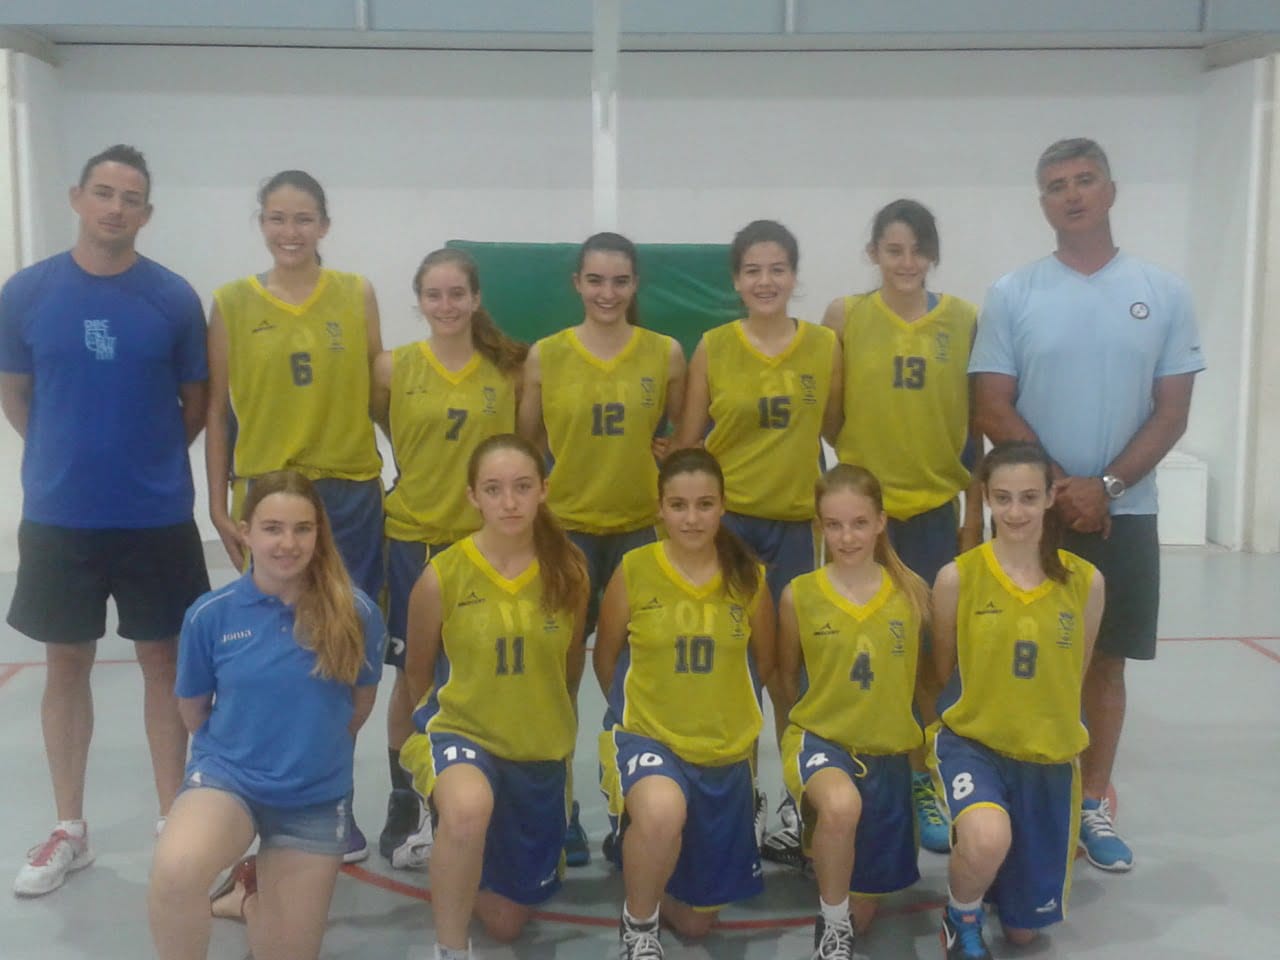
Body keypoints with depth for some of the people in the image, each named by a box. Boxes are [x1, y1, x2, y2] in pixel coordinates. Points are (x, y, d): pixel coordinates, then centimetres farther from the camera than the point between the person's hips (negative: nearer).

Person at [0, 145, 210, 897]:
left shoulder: (174, 297, -5)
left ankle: (173, 821, 23)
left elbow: (198, 402, 5)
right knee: (66, 666, 11)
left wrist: (151, 457, 6)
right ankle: (70, 830, 26)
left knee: (164, 663, 9)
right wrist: (68, 456, 8)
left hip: (158, 517, -1)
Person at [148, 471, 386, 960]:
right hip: (227, 776, -1)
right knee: (174, 869, -34)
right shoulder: (210, 614, -12)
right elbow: (193, 710, 6)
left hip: (317, 797, 1)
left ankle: (246, 896, 43)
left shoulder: (356, 612, -13)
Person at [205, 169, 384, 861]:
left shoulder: (356, 295, 5)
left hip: (350, 493, 1)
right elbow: (217, 408, 4)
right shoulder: (232, 302, 3)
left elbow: (379, 389, 9)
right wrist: (219, 504, 0)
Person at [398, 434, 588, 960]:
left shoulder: (569, 569, -12)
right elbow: (418, 671, 1)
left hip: (542, 750, 3)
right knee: (469, 808, -41)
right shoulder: (442, 576, -17)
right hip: (462, 732, -3)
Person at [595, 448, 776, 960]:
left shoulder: (748, 577, -6)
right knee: (662, 812, -40)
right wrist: (635, 715, 7)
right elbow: (605, 659, 4)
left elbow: (763, 663, 11)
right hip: (645, 735, -2)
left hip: (725, 751, 3)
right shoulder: (633, 571, -10)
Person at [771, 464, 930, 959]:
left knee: (862, 915, 7)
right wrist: (812, 722, 9)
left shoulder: (911, 591, -7)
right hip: (817, 737, -2)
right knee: (842, 804, -39)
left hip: (887, 753, 2)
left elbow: (925, 674, 9)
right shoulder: (798, 594, -9)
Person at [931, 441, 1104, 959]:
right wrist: (974, 717, -5)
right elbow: (941, 671, 2)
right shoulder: (957, 576, -12)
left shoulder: (1085, 580, -6)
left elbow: (1074, 678, 8)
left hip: (1050, 758, 3)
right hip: (971, 743, -2)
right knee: (988, 840, -37)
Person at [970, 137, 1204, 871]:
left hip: (1126, 511, 1)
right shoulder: (1013, 295, -2)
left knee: (1106, 659, 9)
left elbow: (1173, 412, -1)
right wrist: (1060, 486, -12)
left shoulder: (1163, 293, 1)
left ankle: (1094, 804, 22)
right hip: (1034, 510, -1)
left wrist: (1106, 486, -12)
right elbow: (992, 409, -4)